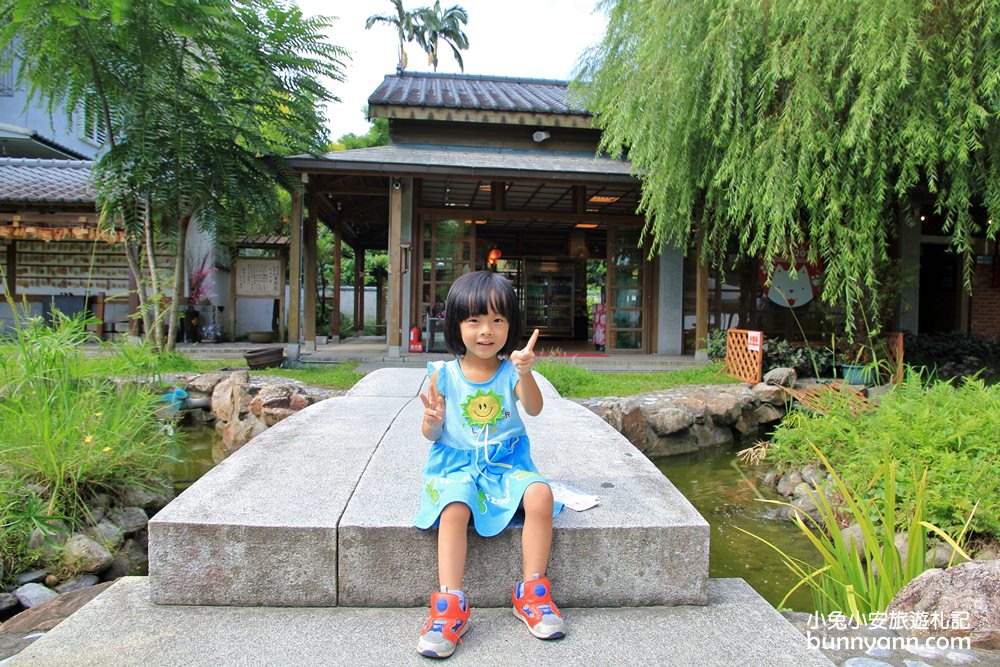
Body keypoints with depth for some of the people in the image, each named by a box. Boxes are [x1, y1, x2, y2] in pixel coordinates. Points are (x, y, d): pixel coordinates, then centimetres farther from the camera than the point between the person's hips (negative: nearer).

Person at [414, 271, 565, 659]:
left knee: (540, 496, -25)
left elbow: (534, 409, -20)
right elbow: (432, 435, 5)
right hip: (457, 463, -1)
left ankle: (531, 593, -9)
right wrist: (432, 422, -19)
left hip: (507, 462, 1)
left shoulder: (510, 372, -1)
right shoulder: (444, 375, -2)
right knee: (454, 509, -32)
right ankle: (451, 606, -22)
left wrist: (525, 374, -39)